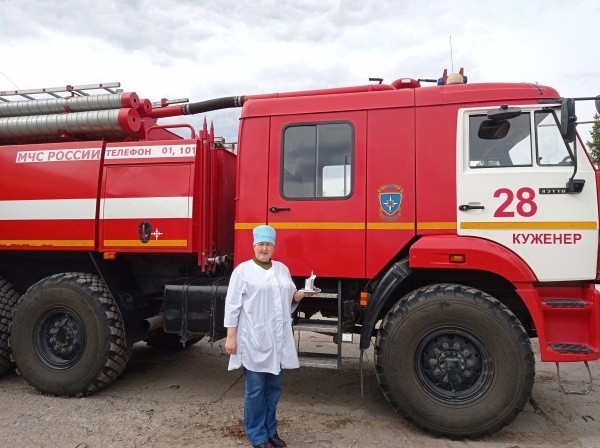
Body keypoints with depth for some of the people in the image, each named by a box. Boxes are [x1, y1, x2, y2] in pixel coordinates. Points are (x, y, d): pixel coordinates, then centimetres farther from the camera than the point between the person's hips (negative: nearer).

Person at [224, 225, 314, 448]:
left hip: (278, 339, 5)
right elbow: (232, 305, -6)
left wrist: (301, 294, -3)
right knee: (255, 390, 3)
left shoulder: (282, 269, 12)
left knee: (274, 388, 14)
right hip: (254, 340, -5)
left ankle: (270, 430, 29)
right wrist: (231, 336, -10)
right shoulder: (243, 270, -4)